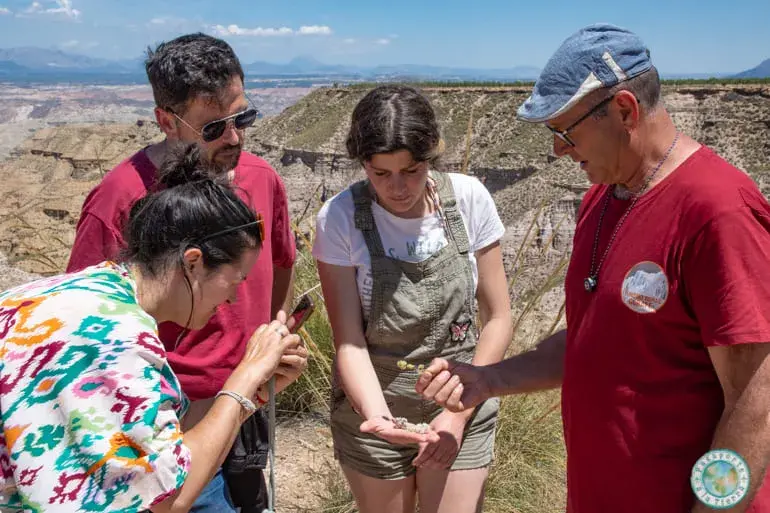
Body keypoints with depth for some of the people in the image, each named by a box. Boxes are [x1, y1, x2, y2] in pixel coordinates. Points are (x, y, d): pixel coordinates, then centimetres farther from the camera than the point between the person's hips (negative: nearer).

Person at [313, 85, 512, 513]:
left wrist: (460, 412, -9)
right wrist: (376, 414, -30)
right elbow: (350, 341, -13)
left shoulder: (469, 198, -12)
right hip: (373, 409, 0)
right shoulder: (340, 218, -15)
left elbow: (497, 318, -5)